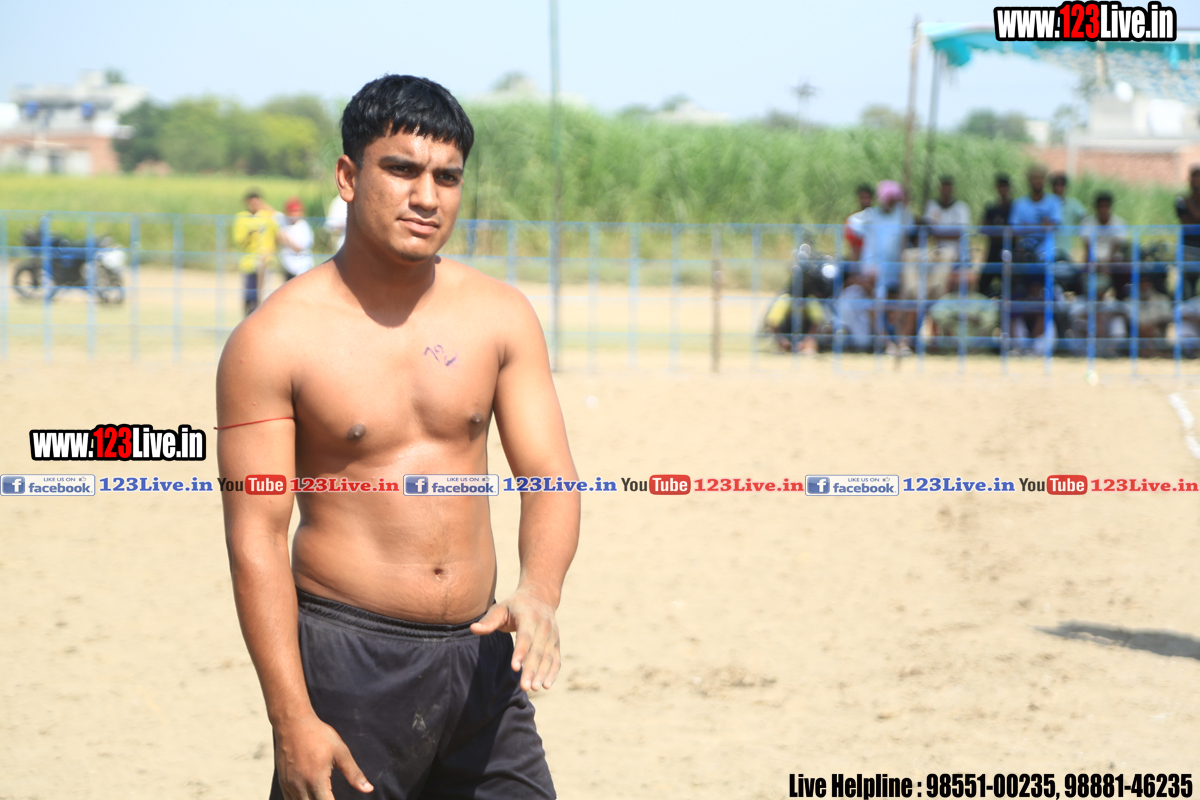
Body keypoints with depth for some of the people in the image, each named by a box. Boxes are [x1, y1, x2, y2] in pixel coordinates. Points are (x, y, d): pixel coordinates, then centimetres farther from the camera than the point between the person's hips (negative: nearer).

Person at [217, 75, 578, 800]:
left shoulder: (501, 317, 5)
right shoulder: (274, 341, -8)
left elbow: (551, 480, 3)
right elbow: (256, 537, -10)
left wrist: (539, 594, -20)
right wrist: (292, 720, -17)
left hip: (480, 655, 4)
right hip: (348, 659, -4)